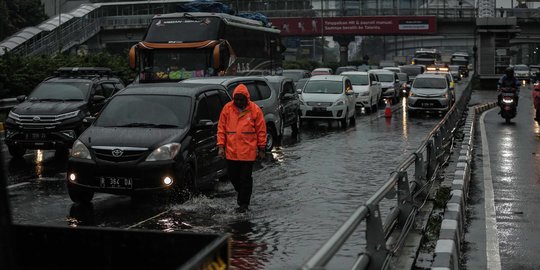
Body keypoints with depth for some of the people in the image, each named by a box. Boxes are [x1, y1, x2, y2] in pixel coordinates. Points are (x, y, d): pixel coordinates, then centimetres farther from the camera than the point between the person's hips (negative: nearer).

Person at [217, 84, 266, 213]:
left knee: (245, 178, 0)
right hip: (231, 150, 3)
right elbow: (221, 129, 5)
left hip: (248, 150, -3)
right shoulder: (227, 108, 1)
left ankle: (244, 203, 10)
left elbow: (261, 130, 1)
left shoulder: (255, 110, -5)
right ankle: (242, 194, 37)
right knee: (233, 176, 12)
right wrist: (221, 146, -1)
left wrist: (261, 148, 2)